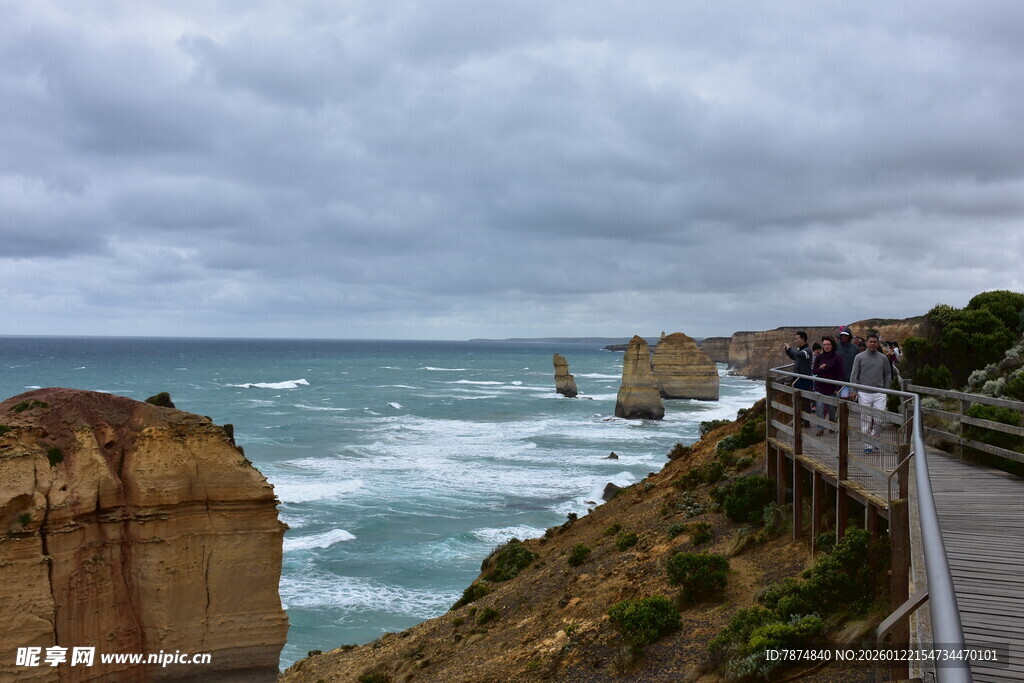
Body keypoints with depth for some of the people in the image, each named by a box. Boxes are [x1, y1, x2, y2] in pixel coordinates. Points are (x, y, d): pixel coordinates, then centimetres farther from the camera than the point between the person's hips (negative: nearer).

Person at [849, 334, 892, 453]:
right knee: (866, 420, -1)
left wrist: (886, 389, 8)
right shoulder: (859, 357, 3)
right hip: (864, 393, -1)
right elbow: (854, 375, 3)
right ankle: (867, 444, 5)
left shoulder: (883, 358, 9)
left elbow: (888, 374, 16)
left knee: (879, 419, -7)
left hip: (879, 393, 1)